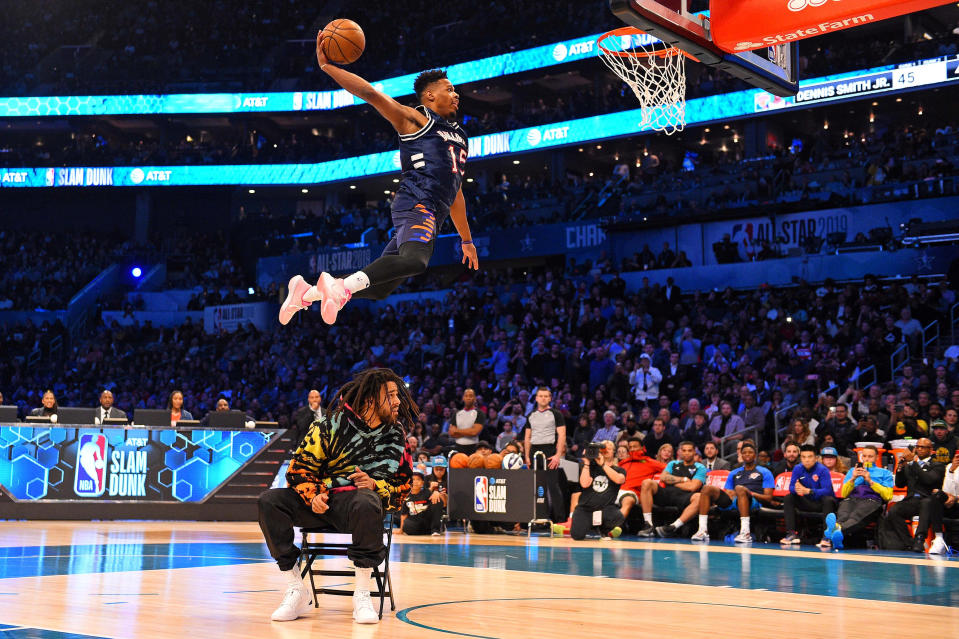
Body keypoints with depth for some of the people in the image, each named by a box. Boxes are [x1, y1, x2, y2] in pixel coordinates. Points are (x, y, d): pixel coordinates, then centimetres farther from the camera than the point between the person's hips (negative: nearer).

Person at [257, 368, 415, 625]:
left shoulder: (397, 435, 5)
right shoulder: (332, 425, -2)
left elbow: (403, 486, 10)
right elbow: (300, 468, 5)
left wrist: (375, 485, -10)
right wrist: (313, 495, -14)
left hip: (360, 500, -1)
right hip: (322, 502, 1)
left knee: (366, 503, -39)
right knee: (269, 501, -23)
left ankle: (361, 594, -26)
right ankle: (296, 591, -16)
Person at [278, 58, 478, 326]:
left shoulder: (459, 137, 29)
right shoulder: (416, 119, 6)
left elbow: (455, 192, 35)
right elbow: (369, 93, -3)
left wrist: (466, 239, 35)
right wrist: (326, 66, -13)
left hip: (431, 217, 8)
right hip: (416, 204, -8)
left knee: (380, 287, 4)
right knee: (414, 260, -38)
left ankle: (306, 292, 12)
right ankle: (341, 287, -36)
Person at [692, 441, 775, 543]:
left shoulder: (764, 472, 16)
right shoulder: (734, 473, 30)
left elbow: (769, 498, 6)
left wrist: (751, 493, -10)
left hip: (754, 503, -5)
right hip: (732, 503, 5)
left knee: (740, 488, -37)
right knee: (708, 489, -17)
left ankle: (745, 532, -45)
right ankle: (702, 530, -26)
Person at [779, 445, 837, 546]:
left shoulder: (822, 470, -17)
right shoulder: (798, 469, -3)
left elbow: (827, 490, -28)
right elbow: (791, 487, -10)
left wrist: (808, 491, -42)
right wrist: (796, 489, -37)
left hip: (821, 503, -5)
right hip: (807, 503, 5)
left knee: (829, 500, -36)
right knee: (788, 498, -13)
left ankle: (827, 536, -37)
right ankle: (791, 534, -18)